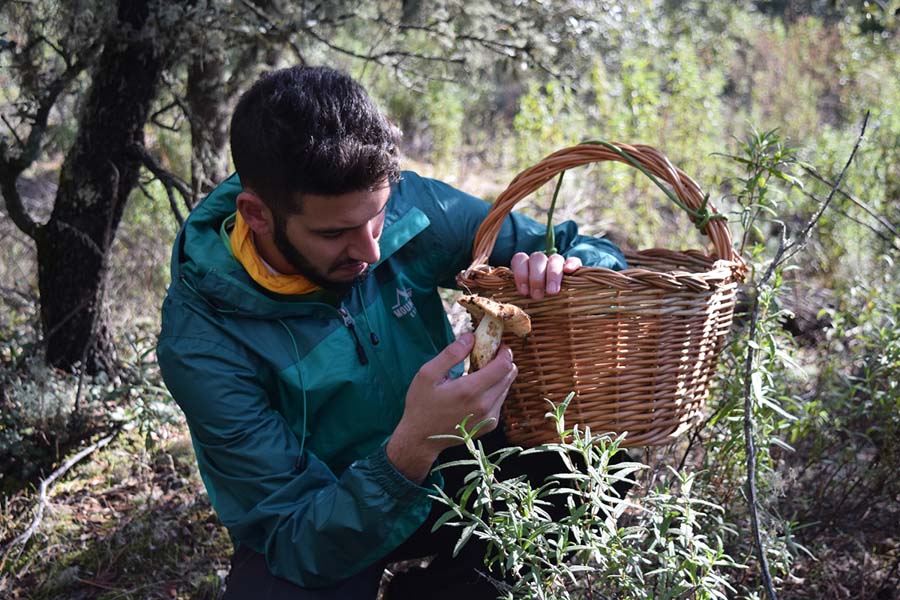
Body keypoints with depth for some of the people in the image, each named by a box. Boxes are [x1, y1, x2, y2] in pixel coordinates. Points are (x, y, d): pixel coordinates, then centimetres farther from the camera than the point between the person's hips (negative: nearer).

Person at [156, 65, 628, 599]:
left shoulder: (408, 208, -17)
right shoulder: (201, 343, -26)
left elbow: (591, 252, -4)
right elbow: (297, 548, -27)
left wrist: (556, 271, -30)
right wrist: (412, 447, -44)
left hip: (442, 472, 4)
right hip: (318, 530, -3)